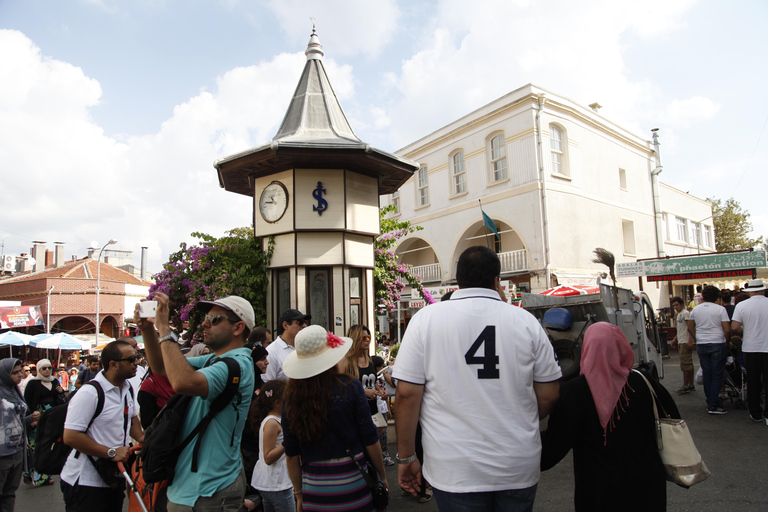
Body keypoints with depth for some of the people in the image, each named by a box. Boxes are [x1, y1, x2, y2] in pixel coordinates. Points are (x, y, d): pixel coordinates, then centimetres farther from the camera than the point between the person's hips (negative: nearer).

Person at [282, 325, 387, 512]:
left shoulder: (290, 397, -5)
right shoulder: (350, 387, -13)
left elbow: (291, 455, 2)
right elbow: (370, 440, -7)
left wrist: (299, 494, 15)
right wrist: (383, 475, 8)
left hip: (314, 490, 2)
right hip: (353, 484, -2)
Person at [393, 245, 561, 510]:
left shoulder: (425, 319, -7)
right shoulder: (526, 321, -2)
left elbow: (407, 394, -9)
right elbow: (548, 395, 2)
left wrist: (406, 457, 2)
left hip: (455, 471, -2)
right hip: (519, 468, 2)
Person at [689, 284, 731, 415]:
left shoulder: (696, 309, 6)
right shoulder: (720, 309, -7)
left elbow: (690, 327, 14)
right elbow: (727, 330, -11)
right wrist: (727, 341, 6)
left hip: (701, 345, 4)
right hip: (717, 344, -4)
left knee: (707, 374, 12)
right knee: (717, 375, 0)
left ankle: (710, 402, 18)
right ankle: (713, 405, -3)